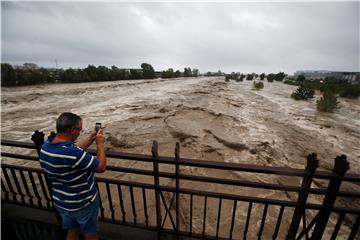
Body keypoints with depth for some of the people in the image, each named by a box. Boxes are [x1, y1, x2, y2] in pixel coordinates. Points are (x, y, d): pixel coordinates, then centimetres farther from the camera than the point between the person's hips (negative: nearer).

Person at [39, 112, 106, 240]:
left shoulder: (45, 146, -11)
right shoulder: (74, 153, -37)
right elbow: (101, 167, -25)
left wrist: (91, 137, 5)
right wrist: (100, 144, -15)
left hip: (61, 203, 7)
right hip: (83, 204, -7)